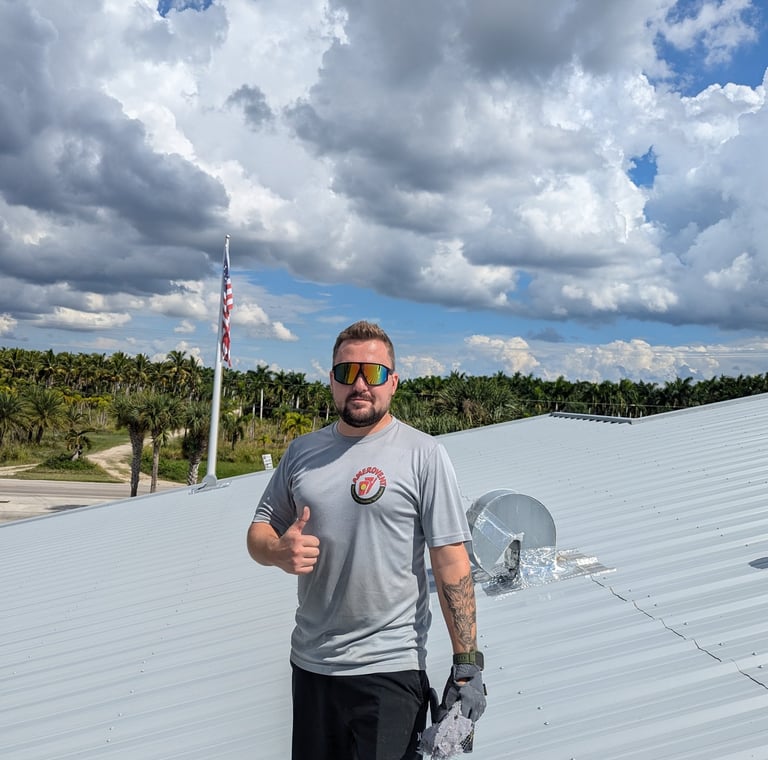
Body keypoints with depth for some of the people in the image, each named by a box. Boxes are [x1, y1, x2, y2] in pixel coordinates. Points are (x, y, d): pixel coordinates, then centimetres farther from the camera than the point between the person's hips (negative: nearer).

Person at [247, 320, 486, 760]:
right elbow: (259, 531, 11)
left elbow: (451, 562, -11)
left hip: (390, 670, -4)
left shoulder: (423, 455, -8)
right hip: (310, 663, 5)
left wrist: (467, 665, -14)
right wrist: (279, 551, -12)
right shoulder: (302, 452, 6)